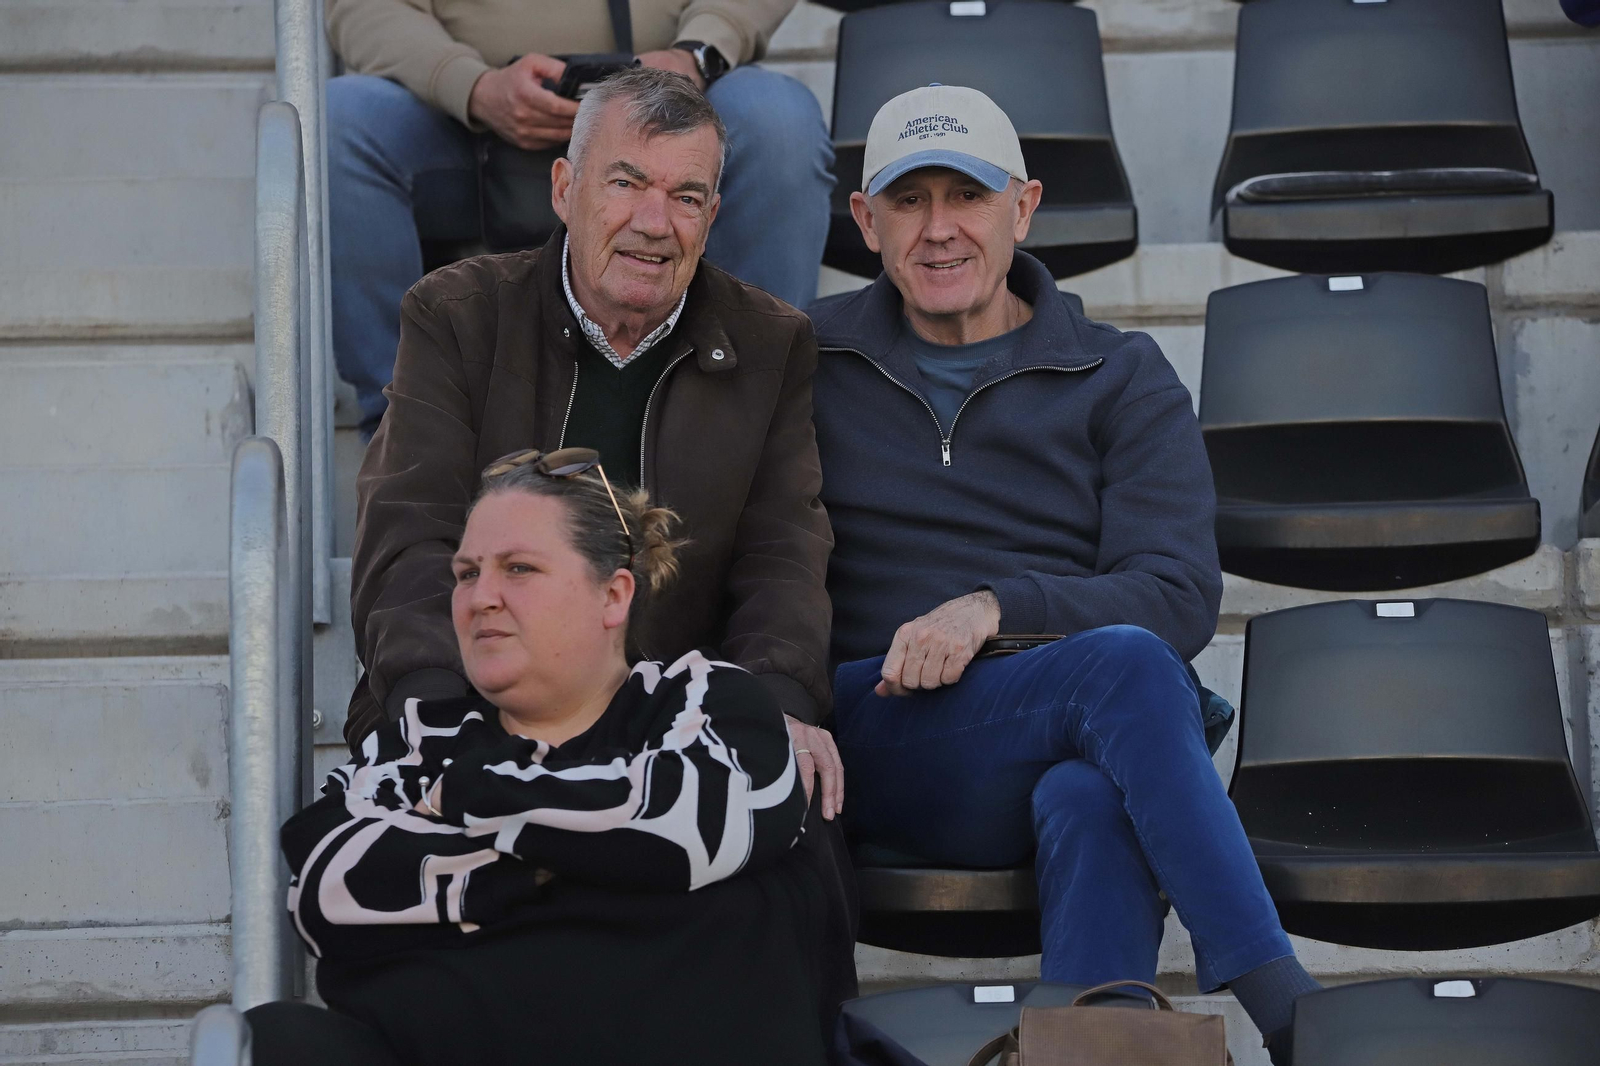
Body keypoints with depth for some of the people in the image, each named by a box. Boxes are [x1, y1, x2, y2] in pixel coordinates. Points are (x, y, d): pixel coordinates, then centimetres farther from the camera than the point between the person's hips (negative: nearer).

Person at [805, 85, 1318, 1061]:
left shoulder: (1122, 382, 15)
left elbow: (1181, 598, 2)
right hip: (882, 733, -1)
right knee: (1124, 667, -33)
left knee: (1094, 805, -39)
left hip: (1074, 743, 1)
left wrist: (996, 606, -15)